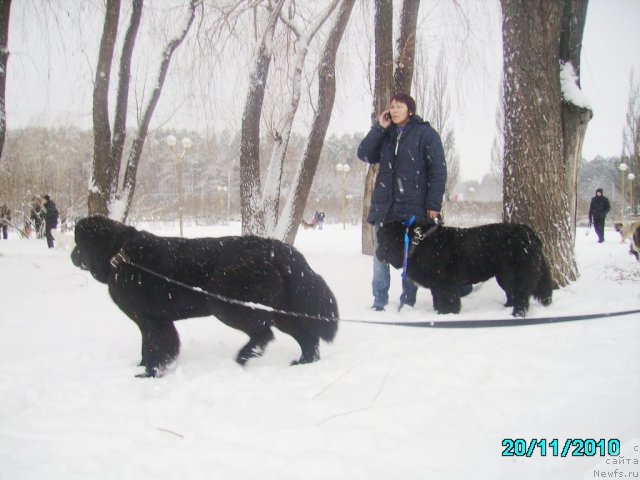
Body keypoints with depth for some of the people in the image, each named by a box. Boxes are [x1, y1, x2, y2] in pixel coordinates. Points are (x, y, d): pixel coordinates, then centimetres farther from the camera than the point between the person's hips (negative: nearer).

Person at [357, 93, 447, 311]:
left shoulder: (425, 133, -2)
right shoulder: (385, 134, 14)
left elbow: (438, 170, -6)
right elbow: (364, 154, 5)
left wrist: (433, 205, -13)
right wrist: (379, 127, -3)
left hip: (413, 208, -4)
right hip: (384, 206, 4)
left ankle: (408, 301, 13)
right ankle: (379, 302, 11)